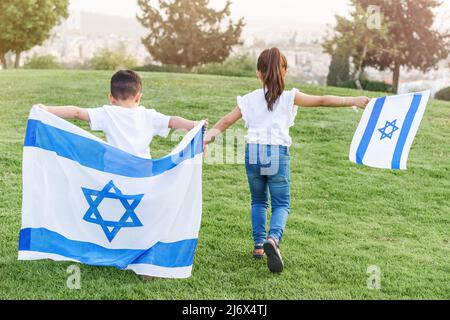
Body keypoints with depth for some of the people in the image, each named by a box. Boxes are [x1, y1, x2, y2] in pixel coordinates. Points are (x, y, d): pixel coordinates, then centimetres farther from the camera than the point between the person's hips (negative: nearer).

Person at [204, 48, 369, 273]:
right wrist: (354, 101, -4)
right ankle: (273, 238, -23)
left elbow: (225, 122, 7)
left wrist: (206, 137, 10)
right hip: (278, 155, -2)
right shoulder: (290, 98, 1)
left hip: (253, 153, 3)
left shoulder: (249, 100, 7)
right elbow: (322, 101, -4)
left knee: (258, 200, 22)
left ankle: (259, 244, 17)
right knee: (281, 204, 5)